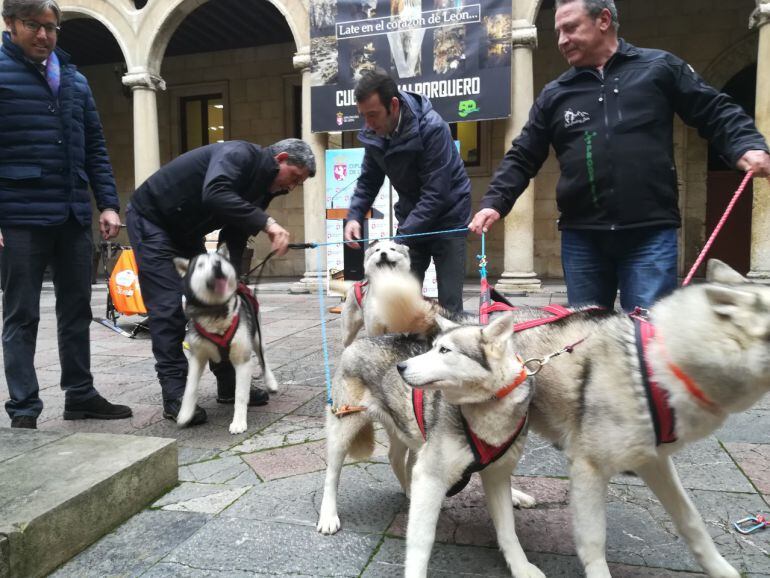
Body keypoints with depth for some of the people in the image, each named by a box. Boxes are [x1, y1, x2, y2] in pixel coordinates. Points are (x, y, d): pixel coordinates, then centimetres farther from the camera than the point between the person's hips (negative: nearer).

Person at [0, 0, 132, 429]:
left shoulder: (75, 79, 15)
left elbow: (95, 147, 15)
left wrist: (108, 203, 5)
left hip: (74, 216, 5)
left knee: (77, 309, 11)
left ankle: (80, 394, 23)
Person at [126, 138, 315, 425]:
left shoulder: (263, 185, 3)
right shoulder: (240, 154, -23)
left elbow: (235, 235, 3)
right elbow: (215, 195, -43)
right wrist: (266, 222, -45)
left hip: (186, 230, 9)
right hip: (151, 218, -9)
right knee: (169, 306, -13)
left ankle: (228, 385, 12)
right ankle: (174, 396, -7)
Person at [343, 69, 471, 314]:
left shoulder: (432, 128, -26)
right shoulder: (374, 133, -7)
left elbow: (436, 194, -28)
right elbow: (368, 180, 4)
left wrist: (399, 238, -32)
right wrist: (354, 216, -14)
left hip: (447, 218, -5)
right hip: (411, 219, 5)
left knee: (449, 303, -4)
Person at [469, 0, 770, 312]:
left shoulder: (660, 67, 7)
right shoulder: (554, 94, 13)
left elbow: (717, 113, 8)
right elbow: (522, 158, 12)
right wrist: (494, 202, -3)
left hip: (651, 234, -2)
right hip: (581, 237, 3)